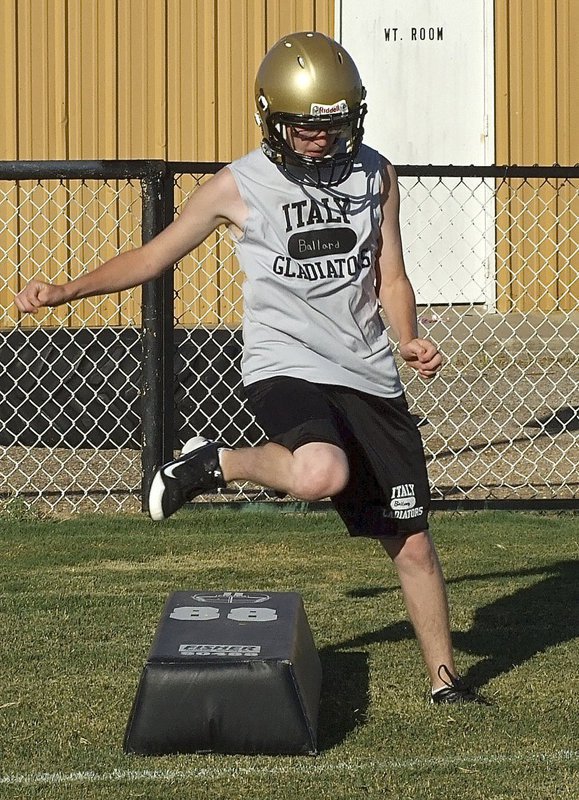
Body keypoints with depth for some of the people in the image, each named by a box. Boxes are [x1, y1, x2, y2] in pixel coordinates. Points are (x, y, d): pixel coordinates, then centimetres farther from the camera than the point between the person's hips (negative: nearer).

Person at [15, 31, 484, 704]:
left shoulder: (374, 175, 8)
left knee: (412, 543, 6)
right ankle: (214, 464, -7)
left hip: (370, 378, 4)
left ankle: (444, 678, 25)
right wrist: (64, 291, -6)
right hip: (285, 367, -4)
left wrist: (410, 342, -5)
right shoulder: (237, 187, -2)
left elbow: (390, 277, 15)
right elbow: (151, 258, 6)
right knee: (322, 474, -37)